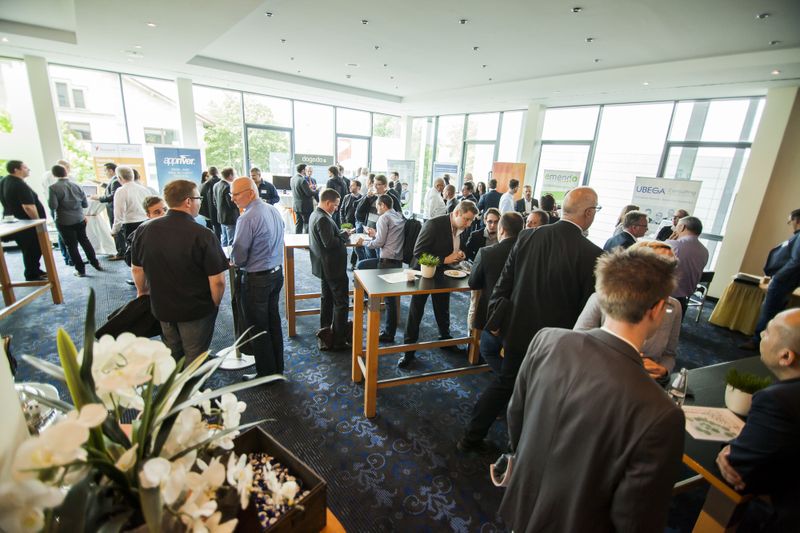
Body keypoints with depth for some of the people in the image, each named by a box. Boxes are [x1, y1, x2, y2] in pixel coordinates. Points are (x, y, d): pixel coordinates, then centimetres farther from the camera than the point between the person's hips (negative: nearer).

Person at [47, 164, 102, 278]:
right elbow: (85, 204, 3)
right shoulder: (77, 186, 0)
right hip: (80, 219, 4)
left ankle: (81, 270, 11)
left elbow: (53, 206, -17)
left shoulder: (53, 188, -13)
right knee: (84, 240, 20)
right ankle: (95, 263, 24)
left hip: (64, 222, -4)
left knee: (71, 246, 6)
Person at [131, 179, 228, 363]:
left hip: (162, 308, 5)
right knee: (194, 360, 15)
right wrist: (215, 304, -6)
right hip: (197, 310, -5)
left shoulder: (145, 229, -8)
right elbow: (217, 280, -25)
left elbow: (136, 269, 6)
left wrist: (143, 291, 25)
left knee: (171, 356, 27)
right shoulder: (203, 235, -25)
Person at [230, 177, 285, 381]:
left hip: (255, 279, -8)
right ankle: (277, 368, 34)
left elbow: (238, 258, -19)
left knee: (257, 329, 8)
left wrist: (235, 260, 3)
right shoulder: (274, 211, 3)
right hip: (277, 272, 8)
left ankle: (266, 375, 24)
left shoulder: (247, 219, -22)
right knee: (273, 322, 19)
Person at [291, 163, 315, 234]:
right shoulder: (302, 180, -20)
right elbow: (309, 193, -19)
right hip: (305, 206, -8)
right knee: (307, 225, 0)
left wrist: (308, 187, 15)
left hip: (296, 206, 8)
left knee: (298, 225, 14)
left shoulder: (293, 179, 7)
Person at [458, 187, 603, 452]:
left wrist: (496, 320, 8)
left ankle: (472, 437, 36)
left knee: (503, 382, 23)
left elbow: (503, 284, -2)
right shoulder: (591, 255, -19)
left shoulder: (527, 237, -7)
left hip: (518, 331, 4)